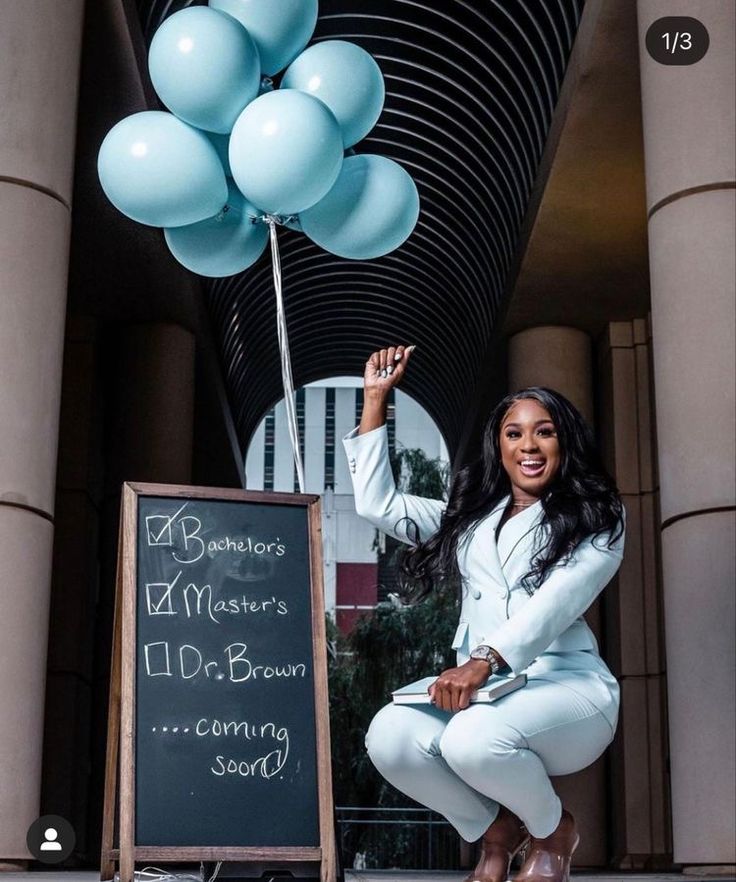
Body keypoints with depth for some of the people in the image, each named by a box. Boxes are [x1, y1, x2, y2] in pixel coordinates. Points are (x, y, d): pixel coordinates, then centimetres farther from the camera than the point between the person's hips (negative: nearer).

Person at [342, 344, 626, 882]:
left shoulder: (596, 520, 6)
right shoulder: (469, 515, 24)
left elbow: (557, 601, -11)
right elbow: (378, 504, 18)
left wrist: (484, 661, -28)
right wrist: (376, 398, 15)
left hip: (566, 683, -4)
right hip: (481, 684, 4)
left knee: (475, 740, -37)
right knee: (389, 738, -29)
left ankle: (553, 830, -1)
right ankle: (496, 831, 0)